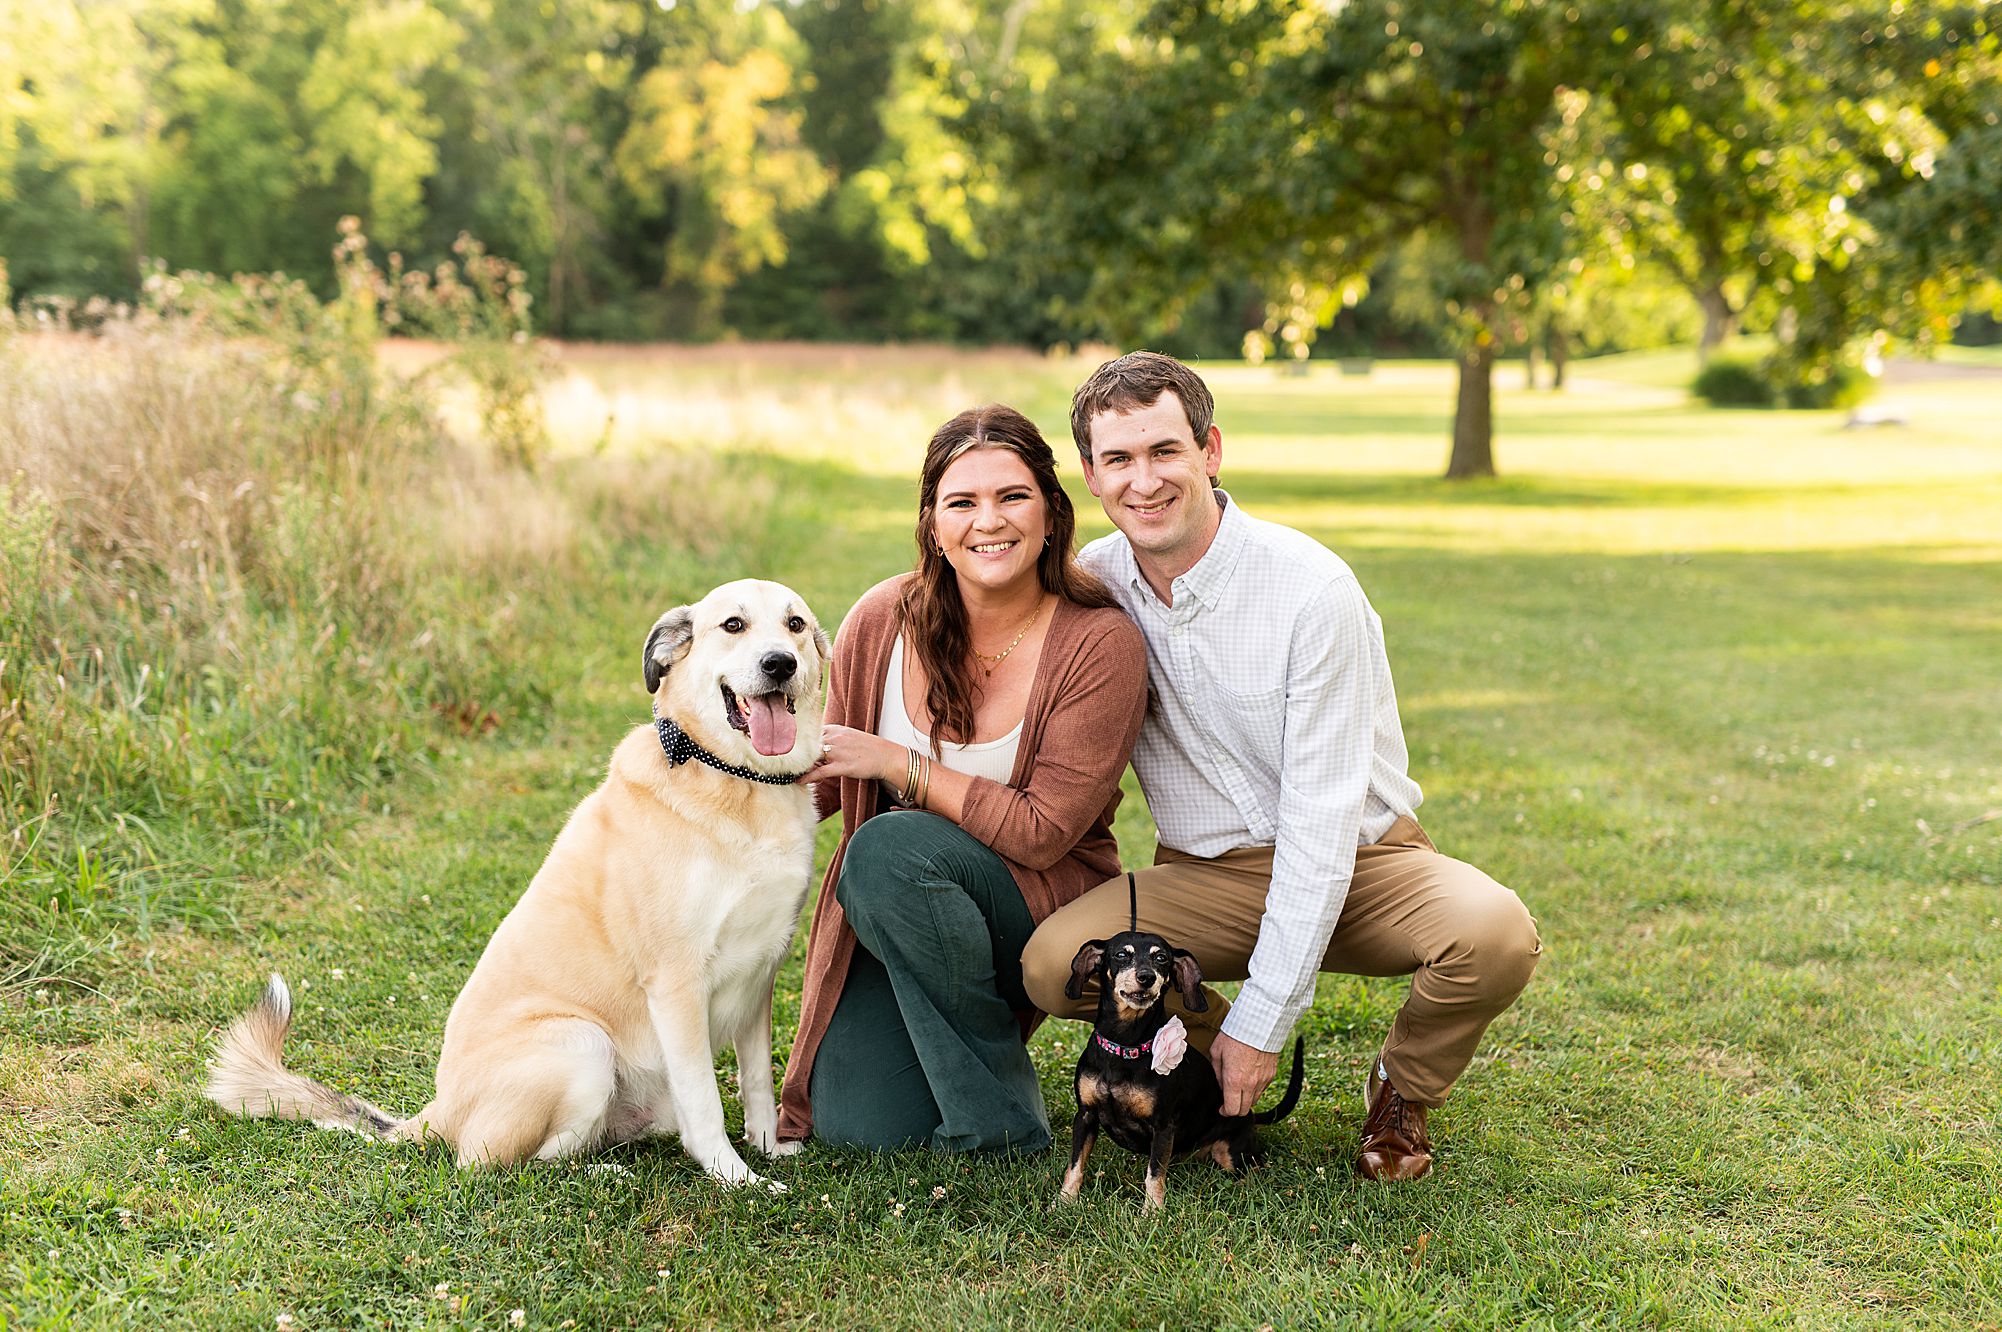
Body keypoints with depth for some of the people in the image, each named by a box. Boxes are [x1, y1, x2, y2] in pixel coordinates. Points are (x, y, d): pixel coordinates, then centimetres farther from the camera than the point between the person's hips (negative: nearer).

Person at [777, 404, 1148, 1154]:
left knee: (889, 850, -32)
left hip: (1045, 913, -3)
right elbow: (826, 778, 8)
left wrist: (901, 764, -22)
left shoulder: (1099, 643, -17)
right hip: (897, 914, 4)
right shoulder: (882, 621, -6)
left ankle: (1000, 1123, -17)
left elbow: (1044, 831, -18)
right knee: (859, 1130, -13)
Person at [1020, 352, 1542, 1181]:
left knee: (1495, 935, -33)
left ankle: (1402, 1088, 2)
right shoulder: (1092, 584, -4)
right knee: (1054, 960, -27)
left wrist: (1260, 1021, -22)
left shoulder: (1312, 588, -19)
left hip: (1359, 862, -2)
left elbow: (1322, 819, -20)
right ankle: (1222, 1069, 5)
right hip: (1206, 877, 3)